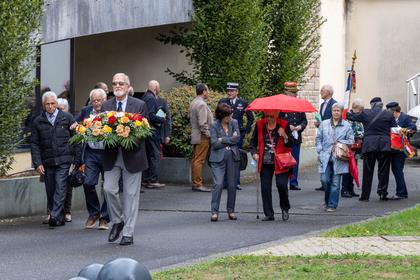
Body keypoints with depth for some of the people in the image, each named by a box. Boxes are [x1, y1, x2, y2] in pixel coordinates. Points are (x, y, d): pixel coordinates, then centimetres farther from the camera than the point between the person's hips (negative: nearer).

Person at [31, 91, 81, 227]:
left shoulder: (67, 118, 5)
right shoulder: (38, 121, 8)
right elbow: (34, 144, 8)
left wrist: (77, 159, -1)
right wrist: (37, 163, -2)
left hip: (63, 160, -2)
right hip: (47, 162, 2)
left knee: (60, 188, -13)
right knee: (50, 190, 4)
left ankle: (56, 216, -18)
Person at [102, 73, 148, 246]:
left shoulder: (139, 105, 0)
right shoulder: (106, 106, 8)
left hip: (132, 155, -2)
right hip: (112, 155, 2)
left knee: (131, 194, 2)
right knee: (109, 188, -8)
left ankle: (128, 233, 9)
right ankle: (117, 221, 17)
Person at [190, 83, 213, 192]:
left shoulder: (193, 103, 13)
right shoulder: (202, 104, -17)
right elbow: (202, 123, -21)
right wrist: (208, 134, -13)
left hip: (195, 136, 10)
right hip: (202, 137, -10)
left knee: (195, 160, 12)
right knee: (199, 160, -7)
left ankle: (195, 183, 16)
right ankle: (197, 184, -6)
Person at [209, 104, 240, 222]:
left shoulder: (234, 123, 7)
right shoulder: (214, 126, -2)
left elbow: (237, 138, -4)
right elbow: (215, 143, -10)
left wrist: (223, 140, -9)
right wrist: (230, 140, -6)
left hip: (232, 157, 3)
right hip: (218, 158, -3)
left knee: (232, 185, 6)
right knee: (218, 184, -12)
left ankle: (231, 211, 18)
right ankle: (214, 212, -8)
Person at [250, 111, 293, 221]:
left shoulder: (284, 125, 1)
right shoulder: (259, 125, 6)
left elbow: (291, 144, 0)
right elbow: (253, 142, 14)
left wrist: (285, 136, -18)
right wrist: (254, 153, -2)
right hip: (265, 162, 3)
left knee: (281, 184, -14)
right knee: (265, 187, 0)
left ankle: (285, 208, 11)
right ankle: (269, 214, 10)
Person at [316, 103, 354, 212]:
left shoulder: (347, 126, 5)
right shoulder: (324, 124, 9)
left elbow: (351, 140, 5)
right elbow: (318, 138, 12)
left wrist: (340, 143, -8)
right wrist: (320, 151, 1)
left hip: (338, 158, -1)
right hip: (325, 157, 1)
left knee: (335, 182, -1)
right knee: (324, 180, -5)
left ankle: (332, 205, 6)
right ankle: (327, 201, 18)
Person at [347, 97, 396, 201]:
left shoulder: (364, 113, 1)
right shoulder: (388, 114, 1)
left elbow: (351, 116, 13)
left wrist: (346, 112, 33)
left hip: (369, 145, 0)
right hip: (384, 145, 0)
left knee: (367, 171, 6)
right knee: (383, 171, 7)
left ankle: (365, 195, 7)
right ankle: (383, 193, 2)